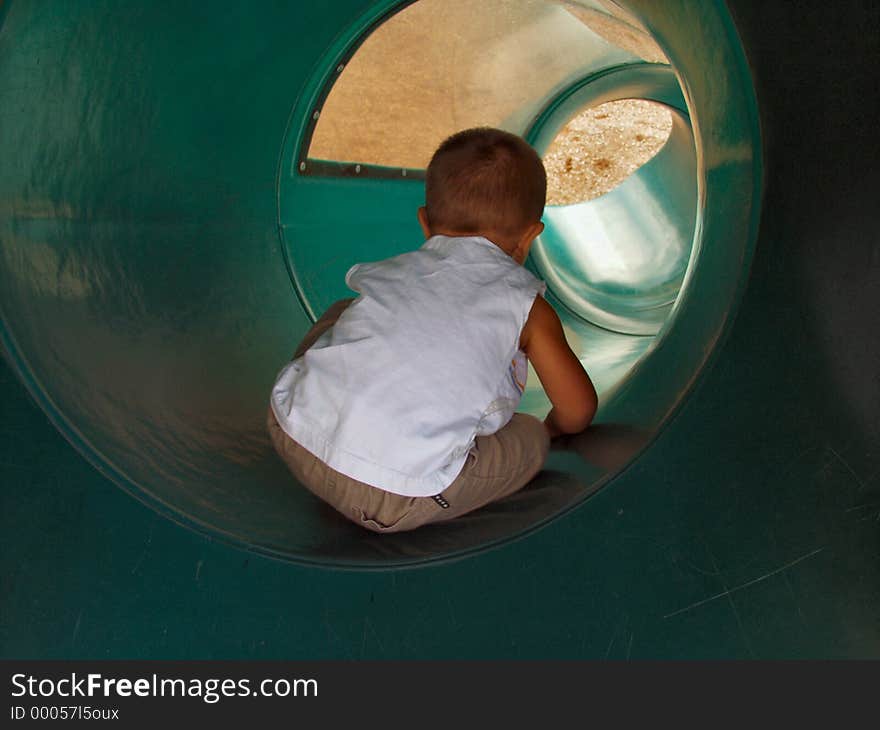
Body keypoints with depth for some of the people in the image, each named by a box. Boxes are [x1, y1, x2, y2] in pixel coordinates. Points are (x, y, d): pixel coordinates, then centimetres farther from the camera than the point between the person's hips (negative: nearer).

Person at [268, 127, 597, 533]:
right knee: (529, 439, 17)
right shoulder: (525, 303, 10)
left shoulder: (391, 272, 23)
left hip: (292, 430, 6)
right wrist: (555, 429, 38)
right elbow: (578, 409, 12)